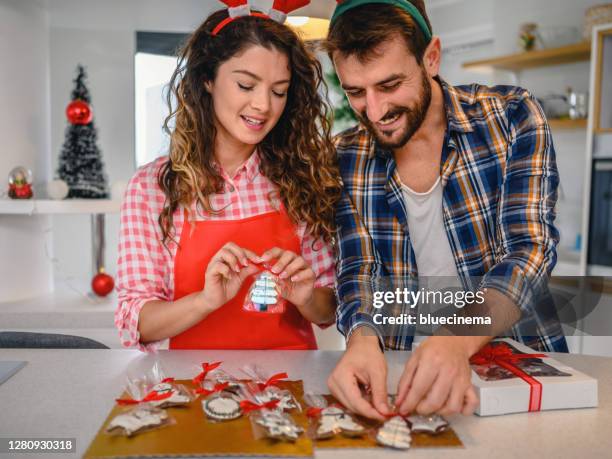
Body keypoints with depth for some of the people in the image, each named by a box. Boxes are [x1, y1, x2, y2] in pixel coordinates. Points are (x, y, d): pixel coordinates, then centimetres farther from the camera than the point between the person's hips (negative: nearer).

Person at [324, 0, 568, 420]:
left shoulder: (512, 118, -8)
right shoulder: (347, 159, -3)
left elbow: (528, 250, -16)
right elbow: (357, 271, -6)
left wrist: (457, 340, -34)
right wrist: (363, 341, -28)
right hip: (402, 371, 2)